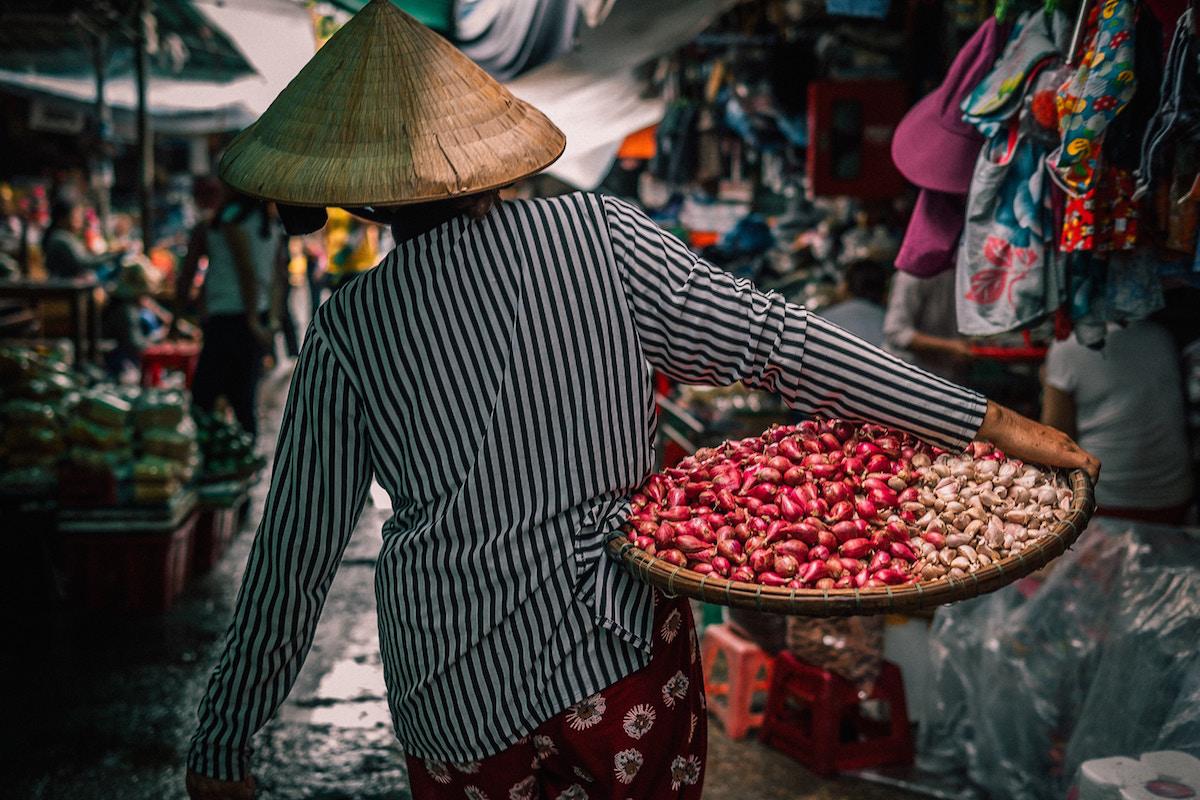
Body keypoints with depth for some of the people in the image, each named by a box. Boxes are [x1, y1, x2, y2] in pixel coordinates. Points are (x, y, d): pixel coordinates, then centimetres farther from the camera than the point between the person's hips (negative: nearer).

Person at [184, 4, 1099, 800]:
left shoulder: (349, 332, -9)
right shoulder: (597, 234, -9)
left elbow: (296, 554, -5)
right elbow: (776, 341, -12)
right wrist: (986, 421, -7)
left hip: (460, 695, 0)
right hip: (628, 651, 1)